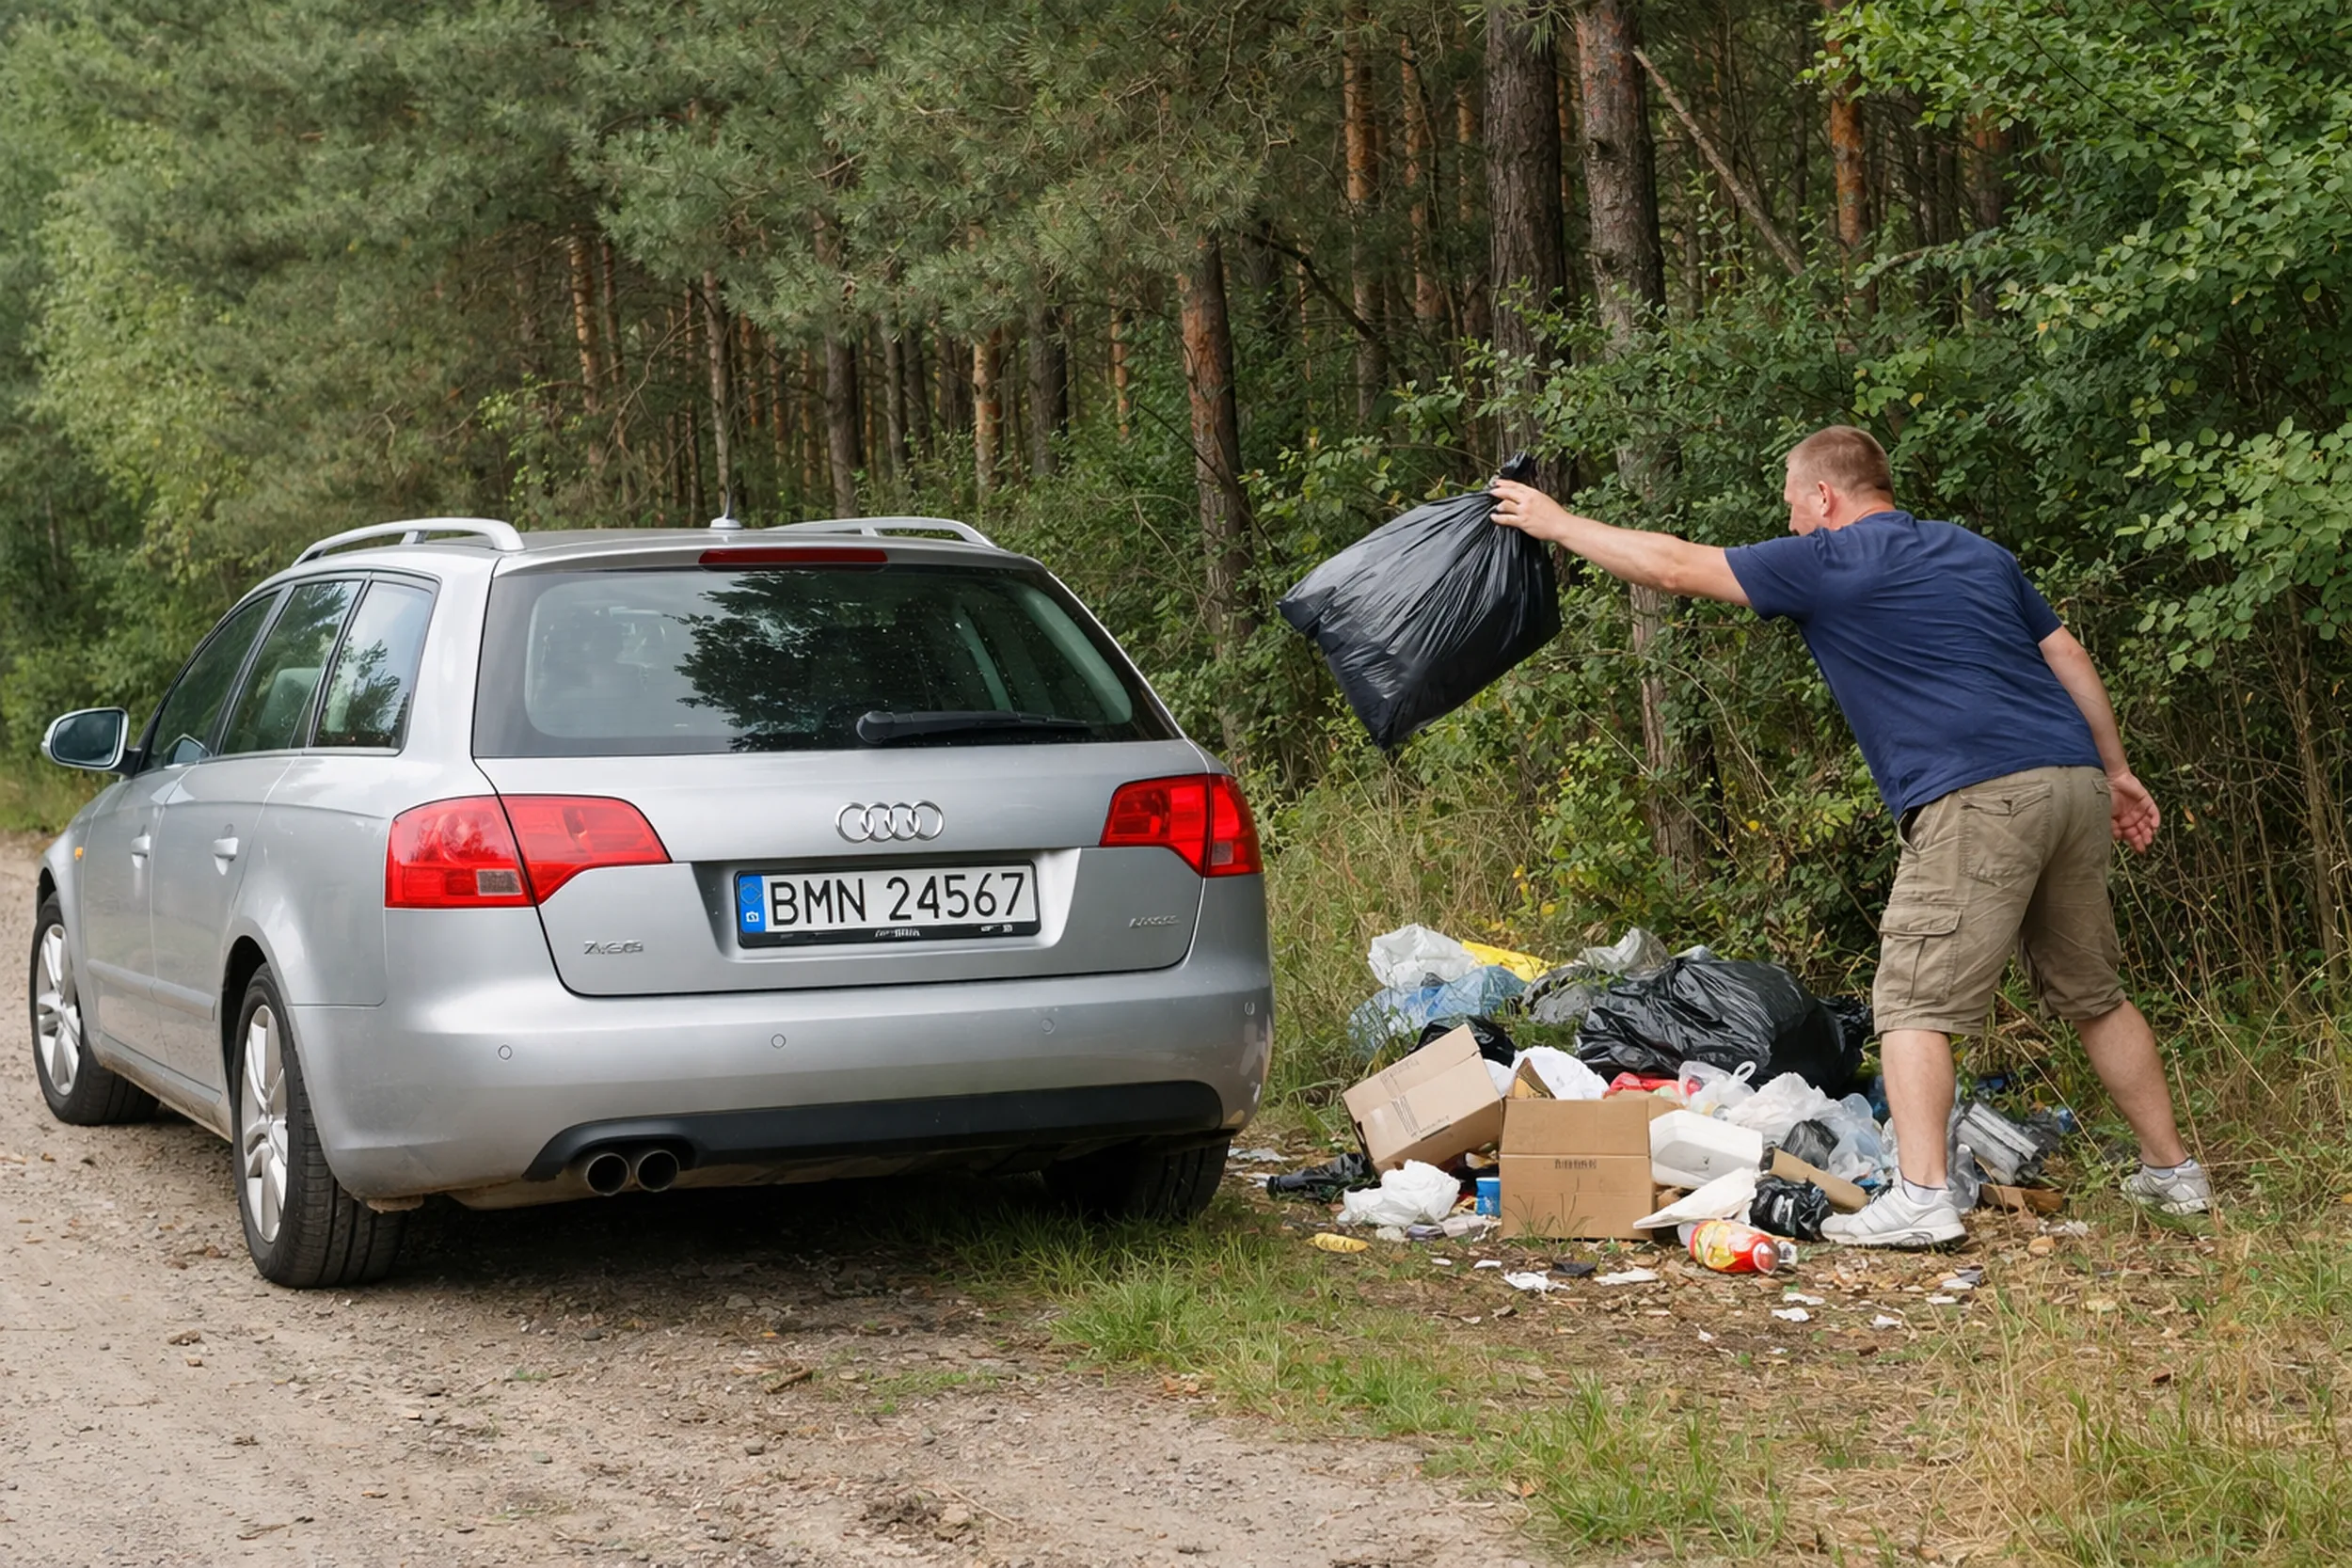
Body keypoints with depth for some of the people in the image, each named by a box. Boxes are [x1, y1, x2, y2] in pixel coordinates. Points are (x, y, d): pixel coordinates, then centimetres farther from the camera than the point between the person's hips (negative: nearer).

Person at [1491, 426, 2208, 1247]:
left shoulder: (1829, 563, 2)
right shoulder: (1977, 552, 23)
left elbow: (1673, 565, 5)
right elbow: (2067, 655, 22)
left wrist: (1555, 521, 15)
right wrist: (2117, 770, 25)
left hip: (1979, 799, -8)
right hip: (2074, 780, 8)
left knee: (1915, 1002, -5)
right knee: (2092, 995, 18)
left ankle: (1921, 1197, -15)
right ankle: (2172, 1172, 23)